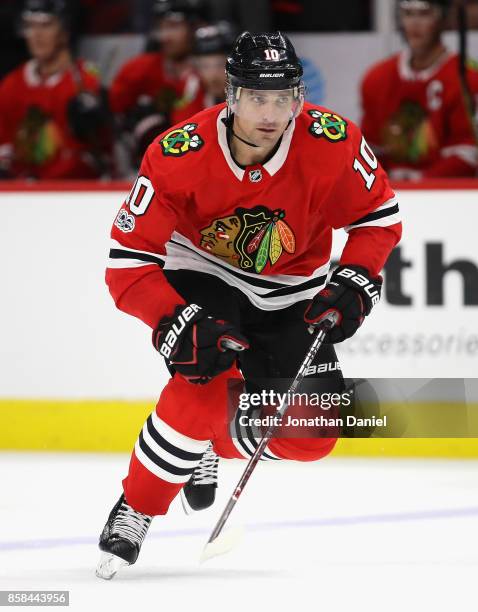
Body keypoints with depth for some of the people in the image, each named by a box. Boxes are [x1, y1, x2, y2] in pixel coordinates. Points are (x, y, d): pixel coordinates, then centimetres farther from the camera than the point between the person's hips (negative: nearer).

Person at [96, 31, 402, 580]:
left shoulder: (333, 144, -25)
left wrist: (354, 283, -20)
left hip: (288, 292, 3)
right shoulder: (179, 156, -30)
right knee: (205, 377, -30)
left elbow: (378, 215, -6)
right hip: (201, 274, -3)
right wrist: (179, 325, -38)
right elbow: (128, 262, -25)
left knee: (308, 436, -4)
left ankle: (206, 447, 25)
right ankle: (132, 513, -14)